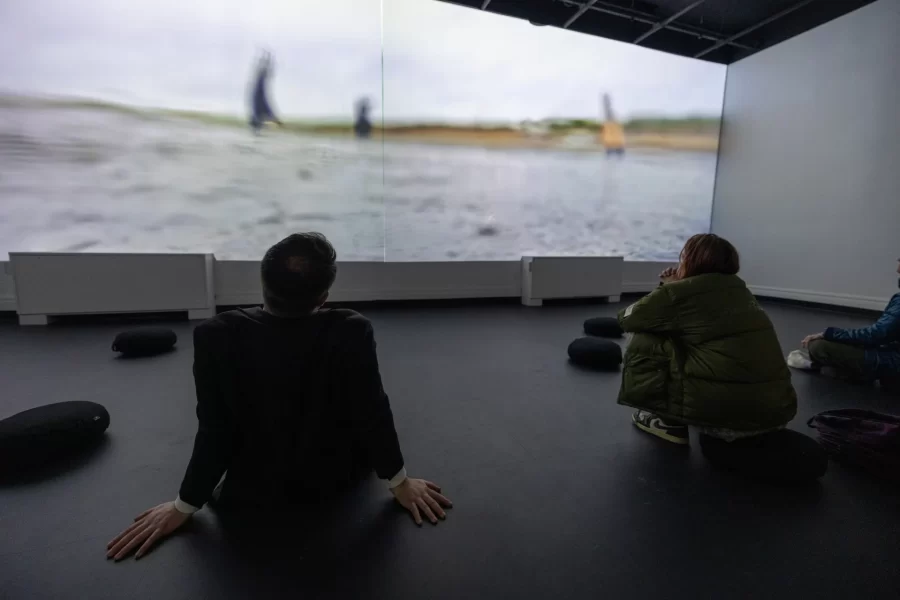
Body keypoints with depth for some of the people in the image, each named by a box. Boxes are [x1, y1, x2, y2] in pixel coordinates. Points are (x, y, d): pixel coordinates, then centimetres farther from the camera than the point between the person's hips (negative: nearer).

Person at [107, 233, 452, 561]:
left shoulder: (218, 336, -26)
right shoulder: (352, 333, -29)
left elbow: (215, 432, -17)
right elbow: (373, 414, -19)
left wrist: (183, 506, 2)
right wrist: (400, 484, -2)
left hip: (250, 494, 1)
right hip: (332, 482, 0)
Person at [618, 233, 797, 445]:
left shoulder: (680, 291, -7)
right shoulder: (738, 289, 14)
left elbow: (626, 318, 6)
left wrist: (666, 289, 20)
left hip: (725, 408, -8)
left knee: (643, 343, 4)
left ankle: (670, 422, 9)